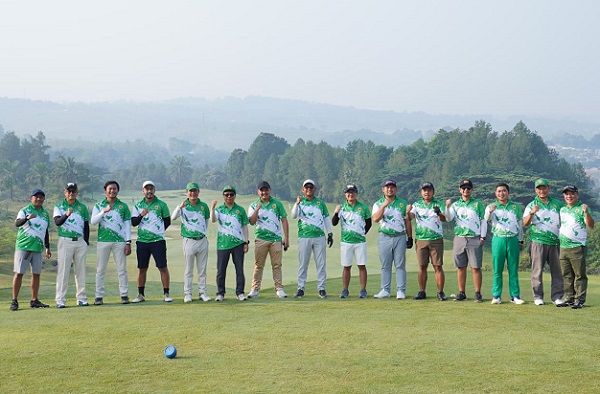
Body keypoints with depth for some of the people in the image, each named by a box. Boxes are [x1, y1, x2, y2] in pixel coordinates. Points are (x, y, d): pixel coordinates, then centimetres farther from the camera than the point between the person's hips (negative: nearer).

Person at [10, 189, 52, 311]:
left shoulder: (45, 213, 14)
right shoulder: (25, 210, -3)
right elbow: (17, 223, -22)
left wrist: (47, 247, 17)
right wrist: (27, 218, -41)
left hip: (38, 248, 5)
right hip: (23, 246, -5)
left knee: (36, 273, 7)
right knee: (19, 273, -4)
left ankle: (34, 300, 15)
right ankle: (14, 301, -1)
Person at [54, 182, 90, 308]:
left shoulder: (82, 207, 12)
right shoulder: (59, 207, 3)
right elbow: (57, 221, -14)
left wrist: (86, 241, 6)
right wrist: (66, 215, -33)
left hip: (80, 242, 3)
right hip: (65, 241, -3)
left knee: (81, 270, 6)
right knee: (63, 270, -5)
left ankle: (81, 298, 12)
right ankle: (60, 300, -4)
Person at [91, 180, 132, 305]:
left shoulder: (123, 206, 9)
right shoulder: (98, 206, 8)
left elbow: (127, 225, 7)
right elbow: (93, 221, -6)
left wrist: (128, 243, 0)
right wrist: (104, 211, -20)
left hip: (120, 241, 0)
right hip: (103, 240, 0)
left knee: (122, 269, -1)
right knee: (100, 270, 1)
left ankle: (124, 295, 3)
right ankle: (99, 296, 4)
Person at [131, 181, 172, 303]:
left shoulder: (161, 205, 2)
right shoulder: (138, 206, 9)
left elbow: (167, 221, 9)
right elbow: (133, 223, 3)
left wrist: (158, 231, 8)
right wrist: (141, 215, -14)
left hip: (158, 241, -2)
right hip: (142, 241, 2)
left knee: (163, 267, -5)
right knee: (142, 268, 7)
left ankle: (166, 294, 1)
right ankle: (141, 295, 15)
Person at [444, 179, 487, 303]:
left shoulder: (478, 204, 8)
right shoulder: (455, 204, 12)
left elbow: (483, 221, 6)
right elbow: (449, 218, -3)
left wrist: (482, 237, -3)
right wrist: (447, 207, -20)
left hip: (474, 239, -2)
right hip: (459, 238, 2)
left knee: (476, 268, -4)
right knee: (461, 267, 5)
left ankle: (478, 294, -2)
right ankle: (461, 293, 10)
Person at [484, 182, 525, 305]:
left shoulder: (516, 207, 12)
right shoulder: (491, 207, 6)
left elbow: (520, 224, 17)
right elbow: (486, 219, -14)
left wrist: (521, 241, 14)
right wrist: (490, 211, -36)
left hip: (513, 239, 1)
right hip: (498, 239, -1)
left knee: (513, 269, 3)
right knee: (497, 269, 0)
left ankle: (515, 296, 6)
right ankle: (496, 296, 3)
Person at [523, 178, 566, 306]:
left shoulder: (557, 204, 15)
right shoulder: (532, 205, 6)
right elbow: (525, 223, -6)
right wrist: (531, 213, -26)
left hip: (555, 242, 3)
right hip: (538, 242, -3)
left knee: (557, 271, 2)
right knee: (537, 270, -2)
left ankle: (557, 297, 5)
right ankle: (538, 297, 4)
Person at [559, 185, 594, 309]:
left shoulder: (582, 208, -4)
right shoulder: (562, 209, 16)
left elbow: (591, 225, -16)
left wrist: (587, 213, -32)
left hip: (577, 248, -7)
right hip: (563, 248, 7)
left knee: (580, 275, -4)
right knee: (567, 276, 11)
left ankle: (580, 300, -3)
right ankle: (569, 299, 17)